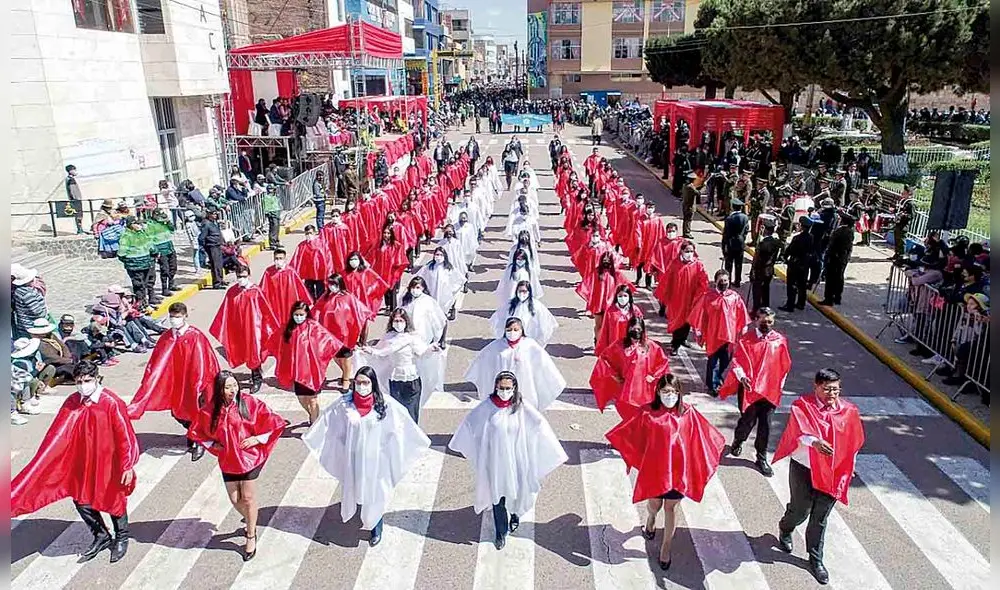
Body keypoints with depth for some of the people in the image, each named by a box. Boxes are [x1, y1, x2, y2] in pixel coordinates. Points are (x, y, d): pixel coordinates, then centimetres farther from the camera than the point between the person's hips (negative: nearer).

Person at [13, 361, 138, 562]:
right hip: (84, 461, 5)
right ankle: (101, 536, 35)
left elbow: (124, 436, -18)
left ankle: (121, 539, 34)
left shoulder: (111, 403, -22)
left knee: (113, 499, 11)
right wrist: (43, 462, 0)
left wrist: (128, 466, -15)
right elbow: (58, 436, 1)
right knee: (81, 499, 13)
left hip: (108, 462, -5)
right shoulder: (72, 402, -5)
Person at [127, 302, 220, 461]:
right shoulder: (166, 337, -1)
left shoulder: (196, 336, -17)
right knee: (178, 413, 16)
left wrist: (200, 385, -18)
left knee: (196, 412, 9)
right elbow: (157, 362, 1)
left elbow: (203, 362, -18)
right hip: (176, 382, 5)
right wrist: (148, 381, -3)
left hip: (193, 383, -5)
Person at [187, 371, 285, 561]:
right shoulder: (211, 410, -8)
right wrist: (212, 445, -1)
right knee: (235, 500, 13)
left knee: (248, 498, 6)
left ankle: (251, 537, 25)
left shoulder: (249, 403, -17)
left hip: (249, 458, -3)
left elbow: (275, 423, -12)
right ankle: (251, 522, 43)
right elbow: (195, 432, 10)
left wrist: (257, 439, -15)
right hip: (228, 461, 3)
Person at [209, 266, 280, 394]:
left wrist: (272, 327, -2)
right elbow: (225, 313, 3)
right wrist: (220, 329, 4)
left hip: (254, 327, -4)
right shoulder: (232, 292, -2)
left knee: (254, 353, 2)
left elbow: (267, 311, -6)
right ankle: (256, 375, 37)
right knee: (245, 353, 15)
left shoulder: (256, 291, -11)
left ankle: (256, 379, 20)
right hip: (239, 329, 4)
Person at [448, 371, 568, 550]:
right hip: (495, 460, 0)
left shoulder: (522, 408, -16)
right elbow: (469, 423, 2)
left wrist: (555, 453, -14)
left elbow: (540, 426, -12)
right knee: (497, 496, 10)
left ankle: (514, 516, 52)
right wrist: (461, 445, 14)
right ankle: (500, 533, 32)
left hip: (516, 460, 0)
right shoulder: (487, 406, -13)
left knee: (516, 492, 18)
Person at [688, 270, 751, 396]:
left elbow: (742, 316, 6)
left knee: (725, 360, 16)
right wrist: (698, 331, -2)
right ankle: (713, 386, 17)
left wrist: (741, 331, 7)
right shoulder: (707, 296, -9)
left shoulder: (735, 297, -2)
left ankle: (717, 377, 42)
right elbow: (698, 314, -4)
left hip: (729, 335, 3)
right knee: (713, 361, 3)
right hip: (713, 335, -3)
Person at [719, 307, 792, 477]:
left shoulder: (780, 341, 2)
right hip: (749, 388, -2)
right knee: (748, 420, 4)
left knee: (765, 424, 4)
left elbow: (785, 366, 11)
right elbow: (737, 361, -6)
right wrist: (742, 376, -23)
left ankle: (762, 458, 19)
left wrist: (780, 385, 12)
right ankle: (738, 441, 36)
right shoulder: (746, 339, -5)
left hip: (769, 389, 2)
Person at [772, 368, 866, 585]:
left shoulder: (848, 411, -3)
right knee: (800, 511, 10)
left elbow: (854, 442, 10)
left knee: (820, 518, 10)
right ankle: (785, 529, 45)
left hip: (830, 473, 3)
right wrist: (815, 441, -54)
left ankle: (816, 559, 28)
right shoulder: (802, 406, -15)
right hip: (803, 469, -2)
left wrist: (848, 469, 15)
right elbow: (800, 430, -34)